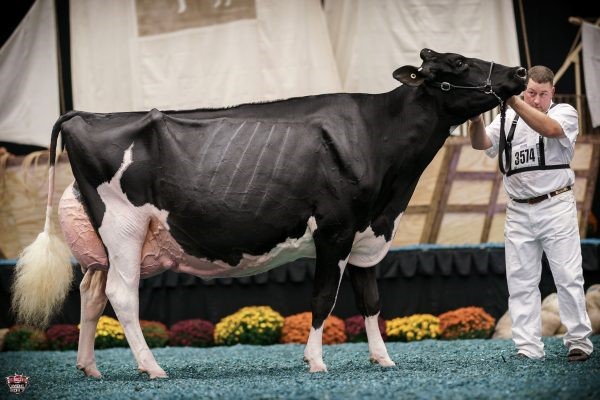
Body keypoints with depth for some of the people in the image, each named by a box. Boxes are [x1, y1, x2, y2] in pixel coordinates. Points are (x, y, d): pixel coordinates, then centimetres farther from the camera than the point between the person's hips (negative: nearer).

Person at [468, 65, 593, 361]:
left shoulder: (565, 113, -1)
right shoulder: (508, 119, 11)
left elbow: (549, 128, -23)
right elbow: (480, 143, -2)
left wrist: (515, 102, -33)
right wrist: (476, 119, -24)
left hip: (556, 206, -4)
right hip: (518, 211, 4)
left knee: (568, 277, -2)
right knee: (521, 282, 3)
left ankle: (579, 342, 7)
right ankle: (528, 348, 6)